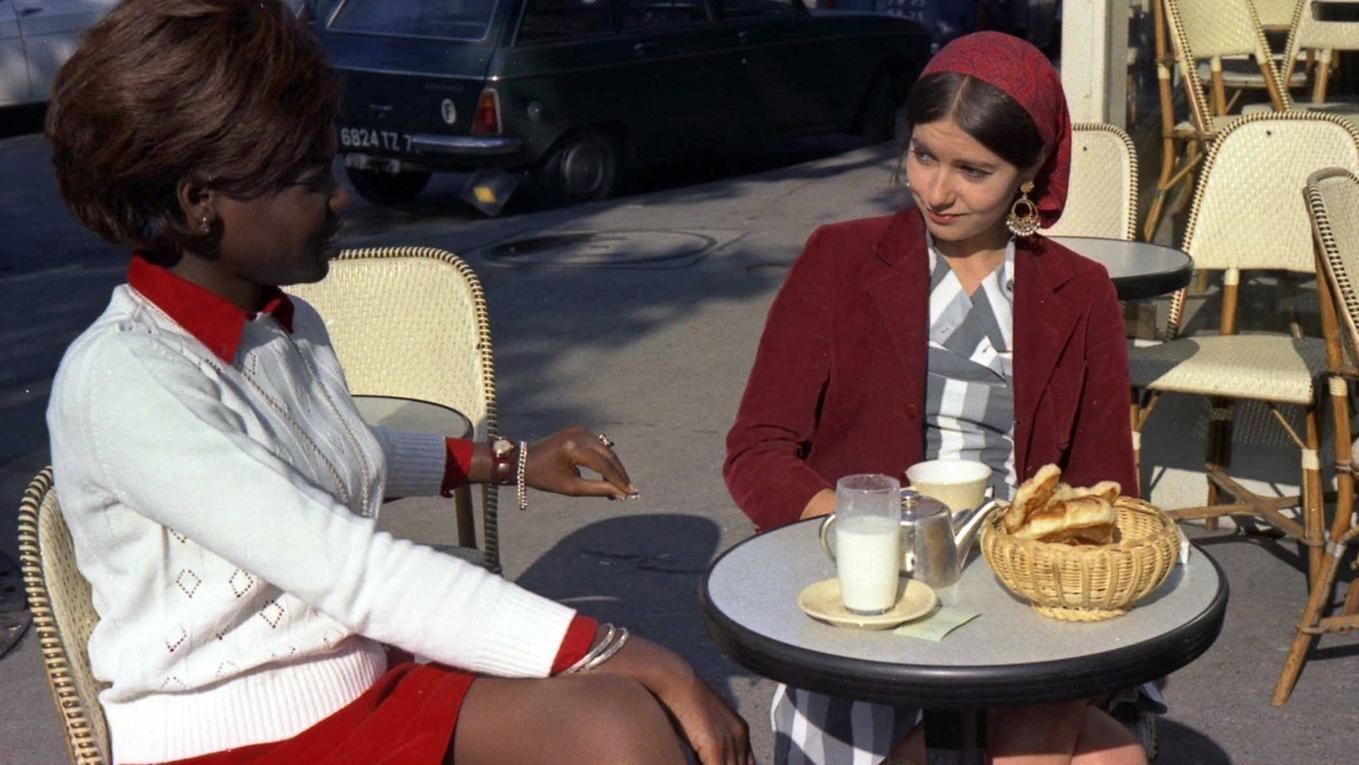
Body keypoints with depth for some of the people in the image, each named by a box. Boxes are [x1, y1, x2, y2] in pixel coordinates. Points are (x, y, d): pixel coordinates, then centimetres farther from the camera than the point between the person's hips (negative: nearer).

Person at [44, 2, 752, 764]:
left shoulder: (291, 328, 7)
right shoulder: (121, 378, -18)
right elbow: (347, 572, -27)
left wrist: (507, 462, 20)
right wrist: (626, 656, -30)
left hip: (366, 692, 7)